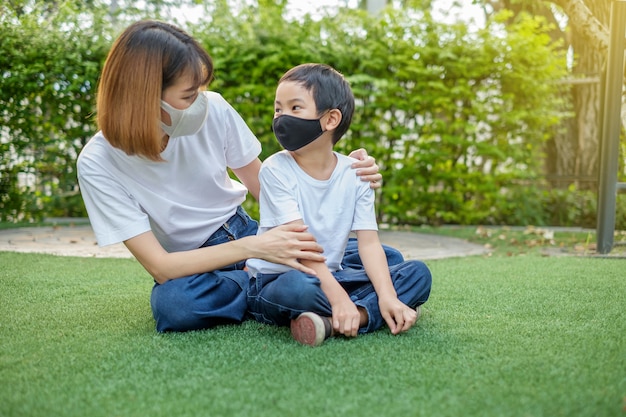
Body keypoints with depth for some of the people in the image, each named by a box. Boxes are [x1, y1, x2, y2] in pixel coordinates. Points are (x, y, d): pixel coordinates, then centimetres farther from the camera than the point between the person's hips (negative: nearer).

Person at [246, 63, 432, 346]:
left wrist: (388, 297, -22)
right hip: (274, 279, -5)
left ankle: (331, 323, -27)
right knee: (296, 286, -41)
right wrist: (338, 297, -30)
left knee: (418, 273, -10)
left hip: (330, 275, 6)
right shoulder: (276, 169, -12)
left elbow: (369, 241, -6)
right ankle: (366, 312, -18)